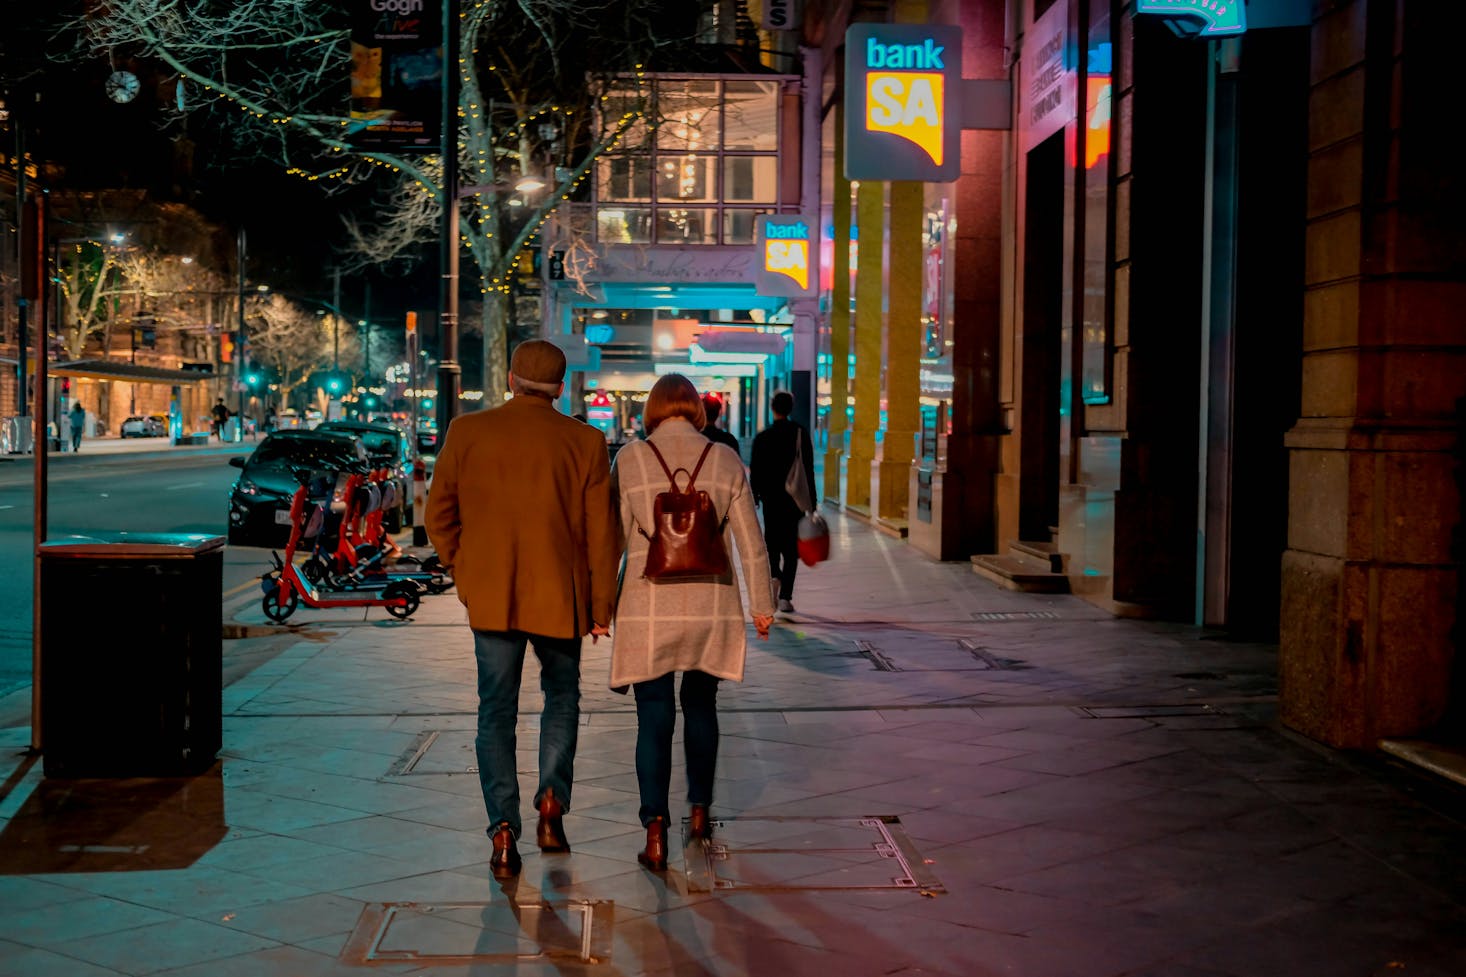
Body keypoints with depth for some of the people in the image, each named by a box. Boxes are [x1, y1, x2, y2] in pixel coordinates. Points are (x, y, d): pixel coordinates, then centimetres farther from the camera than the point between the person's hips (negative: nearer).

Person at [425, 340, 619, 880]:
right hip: (559, 597, 0)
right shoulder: (584, 442, -4)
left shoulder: (465, 432, -2)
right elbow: (601, 533, -3)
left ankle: (503, 830, 0)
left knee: (496, 713, 8)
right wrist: (600, 607, 6)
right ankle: (552, 799, 5)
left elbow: (439, 516, 3)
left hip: (490, 597, 0)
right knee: (562, 695, 21)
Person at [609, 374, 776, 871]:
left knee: (654, 718, 3)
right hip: (712, 607, 2)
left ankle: (655, 831, -6)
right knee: (701, 707, 19)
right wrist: (761, 605, 13)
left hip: (647, 609, -2)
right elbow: (750, 542, 3)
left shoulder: (629, 459, -3)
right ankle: (700, 810, 31)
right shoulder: (725, 461, 1)